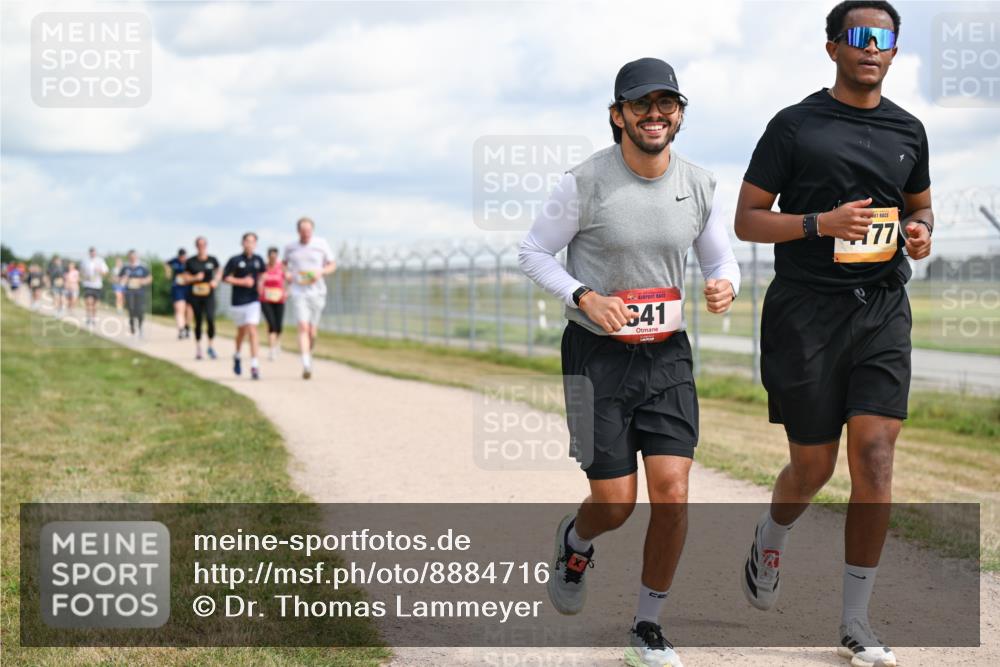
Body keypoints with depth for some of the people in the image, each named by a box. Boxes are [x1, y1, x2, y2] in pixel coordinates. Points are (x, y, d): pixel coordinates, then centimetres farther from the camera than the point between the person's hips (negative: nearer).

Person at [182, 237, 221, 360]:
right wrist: (195, 278, -14)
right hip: (195, 295, 0)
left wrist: (216, 280, 2)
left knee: (210, 318, -16)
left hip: (209, 295, 0)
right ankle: (198, 349, 18)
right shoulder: (190, 262, 0)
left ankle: (210, 347, 0)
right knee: (198, 321, 6)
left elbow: (219, 271, 21)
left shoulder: (212, 260, 2)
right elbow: (185, 278, 4)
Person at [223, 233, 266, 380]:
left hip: (253, 300, 1)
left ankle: (254, 365, -14)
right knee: (242, 331, 13)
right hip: (238, 301, -1)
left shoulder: (258, 260, 4)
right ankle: (237, 356, 43)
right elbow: (225, 277, -5)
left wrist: (260, 283, 9)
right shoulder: (235, 260, -6)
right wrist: (242, 282, -15)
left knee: (252, 331, -11)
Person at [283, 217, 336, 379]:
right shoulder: (290, 247, 5)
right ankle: (306, 365, -24)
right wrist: (286, 273, 1)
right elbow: (285, 263, 23)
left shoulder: (321, 245, 1)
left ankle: (309, 352, 37)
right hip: (298, 292, -1)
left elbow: (332, 265, 8)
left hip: (317, 292, 1)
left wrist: (321, 272, -12)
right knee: (303, 327, -16)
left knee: (311, 332, 5)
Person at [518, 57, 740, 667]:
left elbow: (721, 258, 13)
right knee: (615, 505, -2)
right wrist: (584, 297, -19)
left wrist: (725, 286, -12)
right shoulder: (587, 182, -11)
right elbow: (533, 252, -3)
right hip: (597, 353, -3)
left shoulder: (699, 184, 1)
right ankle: (575, 542, 37)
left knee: (673, 495, -8)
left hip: (668, 354, 3)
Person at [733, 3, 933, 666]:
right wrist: (821, 223, -17)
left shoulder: (909, 131, 12)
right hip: (806, 311, -3)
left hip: (883, 311, 3)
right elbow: (747, 219, -1)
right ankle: (771, 537, 41)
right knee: (813, 466, 4)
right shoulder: (795, 126, -1)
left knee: (875, 457, -8)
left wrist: (920, 231, 2)